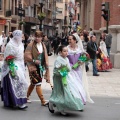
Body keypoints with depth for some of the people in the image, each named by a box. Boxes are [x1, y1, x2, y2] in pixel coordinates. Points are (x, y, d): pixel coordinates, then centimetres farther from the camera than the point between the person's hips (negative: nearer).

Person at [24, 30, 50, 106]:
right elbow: (26, 55, -12)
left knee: (33, 83, 17)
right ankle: (43, 101, -6)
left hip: (41, 67, 7)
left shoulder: (43, 45, 10)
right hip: (33, 67, -7)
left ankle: (27, 96, 34)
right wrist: (34, 60, -21)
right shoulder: (31, 45, -9)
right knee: (38, 84, -8)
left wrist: (46, 65, 4)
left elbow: (45, 56, 13)